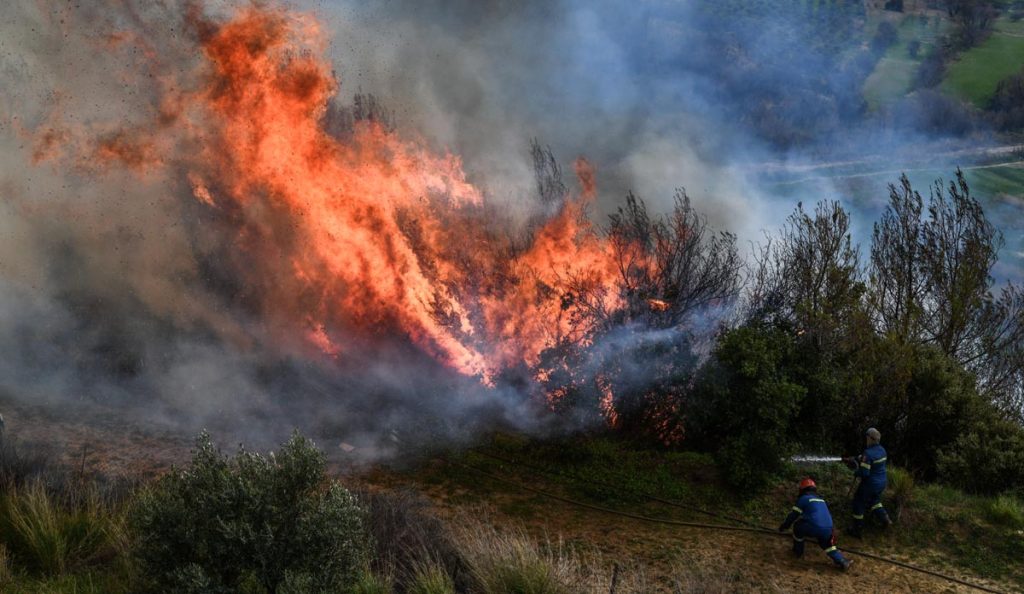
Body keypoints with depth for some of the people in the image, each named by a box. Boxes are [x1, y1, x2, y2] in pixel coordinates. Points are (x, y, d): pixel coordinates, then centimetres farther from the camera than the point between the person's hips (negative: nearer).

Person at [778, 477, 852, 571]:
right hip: (827, 530, 5)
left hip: (812, 528, -5)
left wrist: (784, 526, 22)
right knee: (827, 544, 31)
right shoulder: (821, 500, 26)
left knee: (798, 526, 22)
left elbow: (793, 515, 8)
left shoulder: (803, 499, 7)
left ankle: (798, 551, 29)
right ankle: (841, 561, 14)